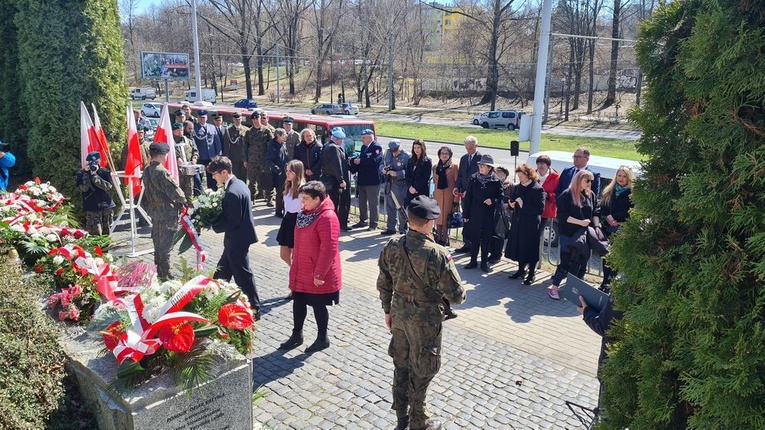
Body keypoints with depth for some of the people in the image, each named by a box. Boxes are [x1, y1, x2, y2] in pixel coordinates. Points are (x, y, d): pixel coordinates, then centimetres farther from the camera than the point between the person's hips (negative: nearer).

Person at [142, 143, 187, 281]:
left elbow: (146, 191, 12)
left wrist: (149, 208, 20)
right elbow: (174, 191, -21)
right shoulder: (162, 172, -22)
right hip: (167, 213, -8)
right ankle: (165, 274, 9)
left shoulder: (147, 170, 4)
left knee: (158, 243, 19)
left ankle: (159, 272, 31)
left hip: (154, 211, 8)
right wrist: (183, 200, -3)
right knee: (165, 245, 1)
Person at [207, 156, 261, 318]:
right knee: (222, 270, 22)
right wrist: (215, 220, 7)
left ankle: (255, 309, 13)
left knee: (243, 275, 2)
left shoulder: (232, 192, -25)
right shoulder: (239, 183, 6)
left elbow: (232, 221, -24)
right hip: (239, 236, 10)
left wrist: (214, 226, -11)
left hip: (237, 239, -10)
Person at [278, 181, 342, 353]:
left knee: (318, 305, 6)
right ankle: (297, 335, 32)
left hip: (318, 275, -8)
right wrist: (294, 261, 19)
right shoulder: (305, 213, 6)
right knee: (298, 302, 16)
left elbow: (329, 249, -24)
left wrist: (319, 273, -21)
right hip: (301, 271, 8)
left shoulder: (327, 217, -23)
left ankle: (323, 339, 25)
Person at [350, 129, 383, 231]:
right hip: (362, 180, 8)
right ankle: (362, 221, 28)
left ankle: (373, 223, 9)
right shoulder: (363, 147, 15)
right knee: (362, 202, 16)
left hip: (372, 181, -8)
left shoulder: (377, 147, -11)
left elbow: (374, 161, -24)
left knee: (373, 203, 1)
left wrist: (360, 161, -17)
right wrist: (355, 159, -3)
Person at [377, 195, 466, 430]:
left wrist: (388, 310, 16)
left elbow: (383, 284, 3)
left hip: (399, 313, 5)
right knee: (421, 372, 14)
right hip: (425, 319, -5)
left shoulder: (392, 246, -8)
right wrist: (459, 295, 4)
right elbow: (456, 295, -19)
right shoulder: (437, 254, -25)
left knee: (401, 365, 22)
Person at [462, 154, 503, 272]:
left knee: (486, 239, 8)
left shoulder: (496, 181, -5)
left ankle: (484, 262, 20)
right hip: (474, 213, 1)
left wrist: (493, 201, -21)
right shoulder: (474, 179, 0)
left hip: (488, 215, -1)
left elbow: (500, 197, 1)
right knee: (474, 238, 8)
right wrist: (466, 214, 0)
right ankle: (473, 261, 21)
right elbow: (468, 197, 1)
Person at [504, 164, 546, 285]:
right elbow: (512, 202, 20)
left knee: (530, 249, 2)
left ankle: (531, 274, 16)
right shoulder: (517, 188, 8)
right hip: (518, 223, 6)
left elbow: (540, 209, -18)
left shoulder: (537, 189, -12)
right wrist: (511, 204, -4)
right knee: (519, 247, 15)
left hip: (530, 225, -6)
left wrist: (523, 205, -22)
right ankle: (521, 270, 32)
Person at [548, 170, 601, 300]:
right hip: (568, 235, -5)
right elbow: (562, 216, -13)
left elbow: (595, 213, 12)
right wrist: (580, 222, -18)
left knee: (581, 263, 8)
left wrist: (596, 226, -6)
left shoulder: (591, 195, 9)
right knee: (566, 262, -3)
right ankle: (553, 288, 11)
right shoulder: (567, 195, -8)